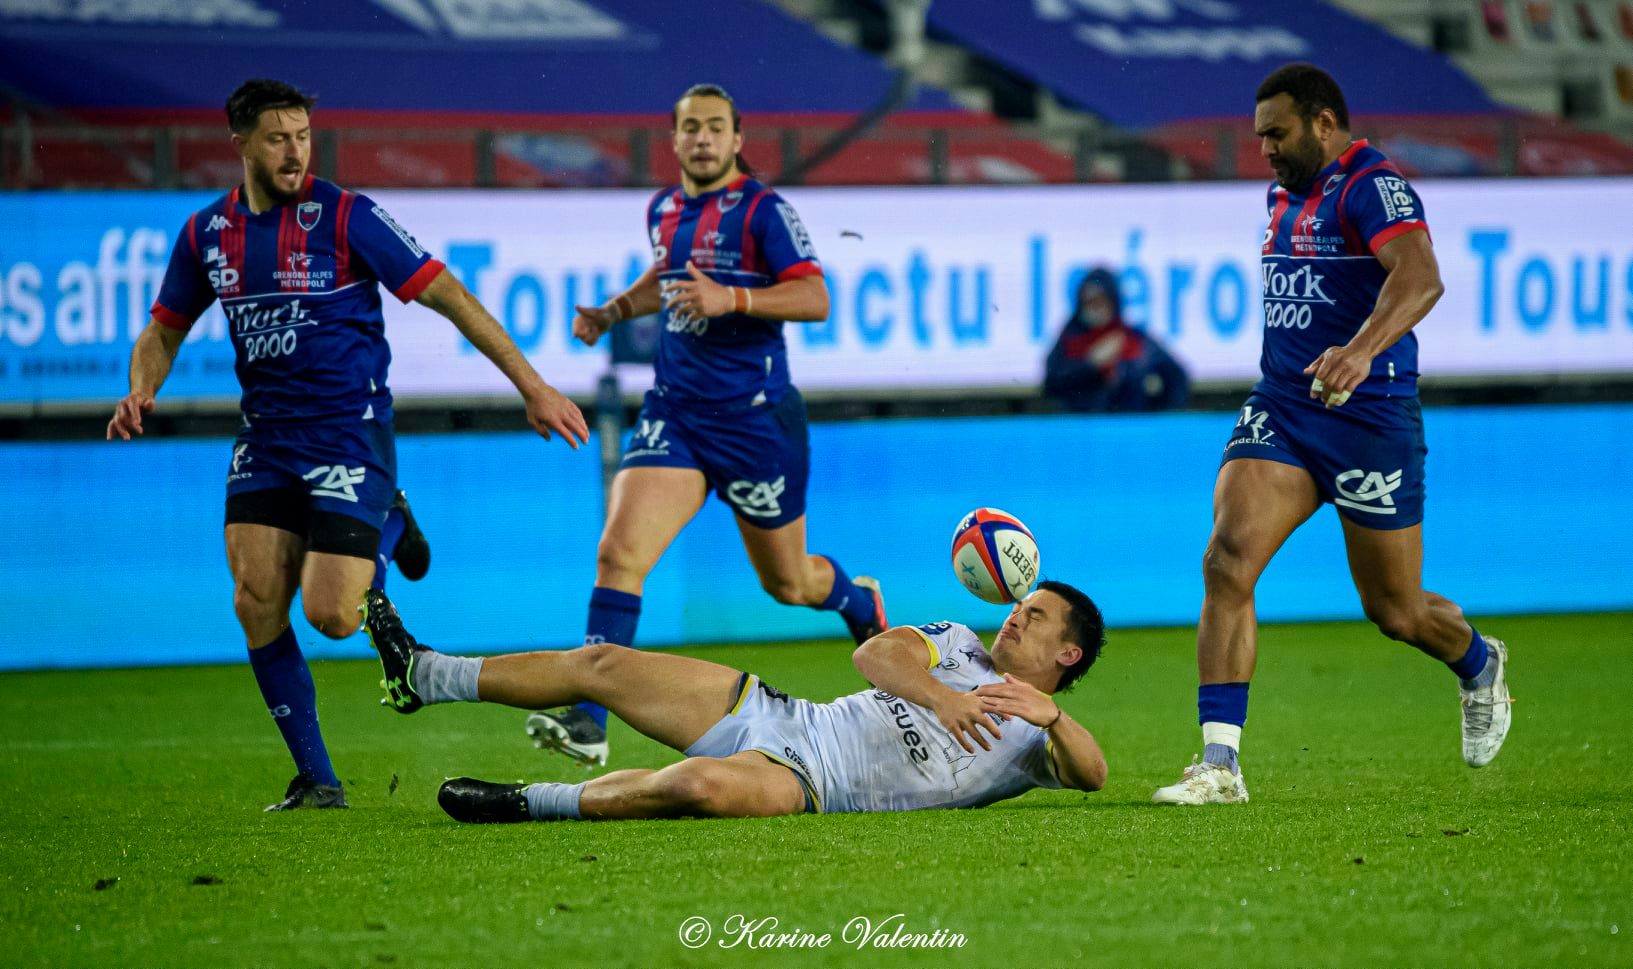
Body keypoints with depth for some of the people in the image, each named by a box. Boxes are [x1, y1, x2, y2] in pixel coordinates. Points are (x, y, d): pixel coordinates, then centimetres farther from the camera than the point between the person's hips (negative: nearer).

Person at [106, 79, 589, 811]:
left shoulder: (344, 216, -11)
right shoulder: (207, 233, 4)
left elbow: (448, 297, -10)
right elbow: (164, 331, 18)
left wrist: (532, 386, -14)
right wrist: (140, 394, -5)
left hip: (349, 434, -4)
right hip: (266, 439, 5)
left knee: (329, 615, -13)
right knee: (255, 604, -9)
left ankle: (386, 533, 22)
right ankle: (315, 779, 4)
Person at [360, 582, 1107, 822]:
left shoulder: (1035, 740, 3)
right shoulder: (959, 647, 17)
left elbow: (1092, 774, -17)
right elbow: (874, 654, -1)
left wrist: (1049, 714, -34)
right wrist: (939, 697, -19)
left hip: (810, 785, -6)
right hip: (775, 716, 6)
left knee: (705, 785, -39)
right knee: (600, 664, 3)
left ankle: (526, 805, -23)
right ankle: (422, 677, 15)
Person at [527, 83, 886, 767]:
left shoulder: (762, 210, -10)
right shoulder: (664, 210, 8)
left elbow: (815, 299, -19)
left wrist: (731, 298, -30)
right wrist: (613, 311, 13)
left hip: (755, 420, -4)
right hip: (674, 412, 4)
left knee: (789, 584, 13)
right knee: (619, 550, -18)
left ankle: (862, 605, 50)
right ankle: (586, 720, -20)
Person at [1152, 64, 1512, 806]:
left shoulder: (1373, 186, -14)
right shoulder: (1285, 195, 13)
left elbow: (1420, 278, -32)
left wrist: (1360, 351, -48)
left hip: (1370, 415, -6)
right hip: (1280, 410, 7)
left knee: (1396, 611, 7)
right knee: (1227, 562, -17)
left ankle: (1479, 666, 43)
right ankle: (1219, 765, -19)